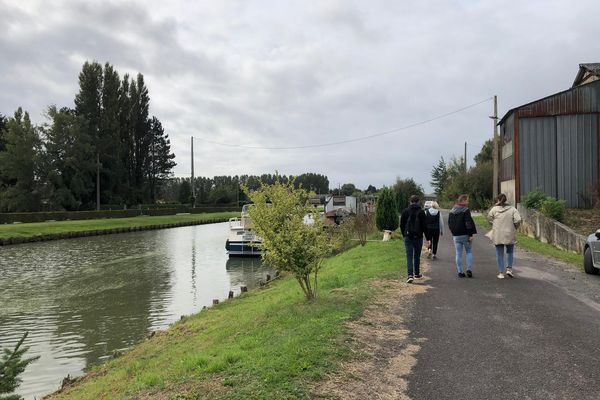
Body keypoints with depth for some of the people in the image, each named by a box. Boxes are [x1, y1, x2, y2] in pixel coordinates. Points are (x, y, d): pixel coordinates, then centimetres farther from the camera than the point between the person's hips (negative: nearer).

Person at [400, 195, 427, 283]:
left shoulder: (405, 211, 1)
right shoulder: (421, 212, -5)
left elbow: (401, 225, 5)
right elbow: (424, 226, -6)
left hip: (408, 237, 1)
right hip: (418, 237, 0)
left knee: (409, 256, -2)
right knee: (417, 256, 15)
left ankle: (410, 275, -15)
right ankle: (417, 274, 26)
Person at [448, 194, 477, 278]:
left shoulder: (452, 211, 9)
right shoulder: (466, 210, -10)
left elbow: (449, 223, 13)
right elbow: (469, 223, -16)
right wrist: (471, 234, -14)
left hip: (456, 236, 4)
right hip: (465, 235, -4)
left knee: (458, 254, 7)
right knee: (469, 252, 10)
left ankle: (460, 272, 6)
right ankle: (469, 269, 0)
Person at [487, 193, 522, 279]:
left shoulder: (494, 209, -4)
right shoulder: (512, 209, -4)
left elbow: (489, 218, 5)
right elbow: (518, 220, -11)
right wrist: (514, 227, 5)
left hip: (497, 235, 0)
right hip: (510, 234, 0)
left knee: (499, 254, 7)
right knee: (510, 252, 19)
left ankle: (501, 273, 8)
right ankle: (509, 269, 7)